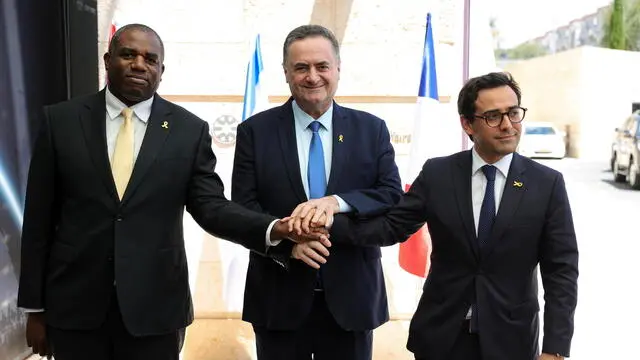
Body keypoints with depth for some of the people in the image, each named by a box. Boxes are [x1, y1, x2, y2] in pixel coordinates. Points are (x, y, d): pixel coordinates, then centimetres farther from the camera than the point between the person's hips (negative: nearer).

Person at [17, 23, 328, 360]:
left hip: (154, 306, 0)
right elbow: (39, 219, 1)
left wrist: (275, 228, -22)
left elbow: (211, 206, -5)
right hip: (73, 304, 1)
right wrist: (34, 307, 2)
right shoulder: (60, 120, 0)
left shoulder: (190, 129, -1)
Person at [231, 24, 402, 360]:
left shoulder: (371, 129, 3)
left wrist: (338, 202, -21)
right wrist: (287, 240, -22)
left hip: (351, 296, 1)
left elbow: (393, 196, -4)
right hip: (279, 299, -1)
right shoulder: (255, 131, 0)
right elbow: (243, 208, -5)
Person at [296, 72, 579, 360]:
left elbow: (562, 272, -6)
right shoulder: (437, 174, -3)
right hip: (441, 336, 1)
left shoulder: (547, 184, -6)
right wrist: (329, 221, -18)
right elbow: (392, 225, -3)